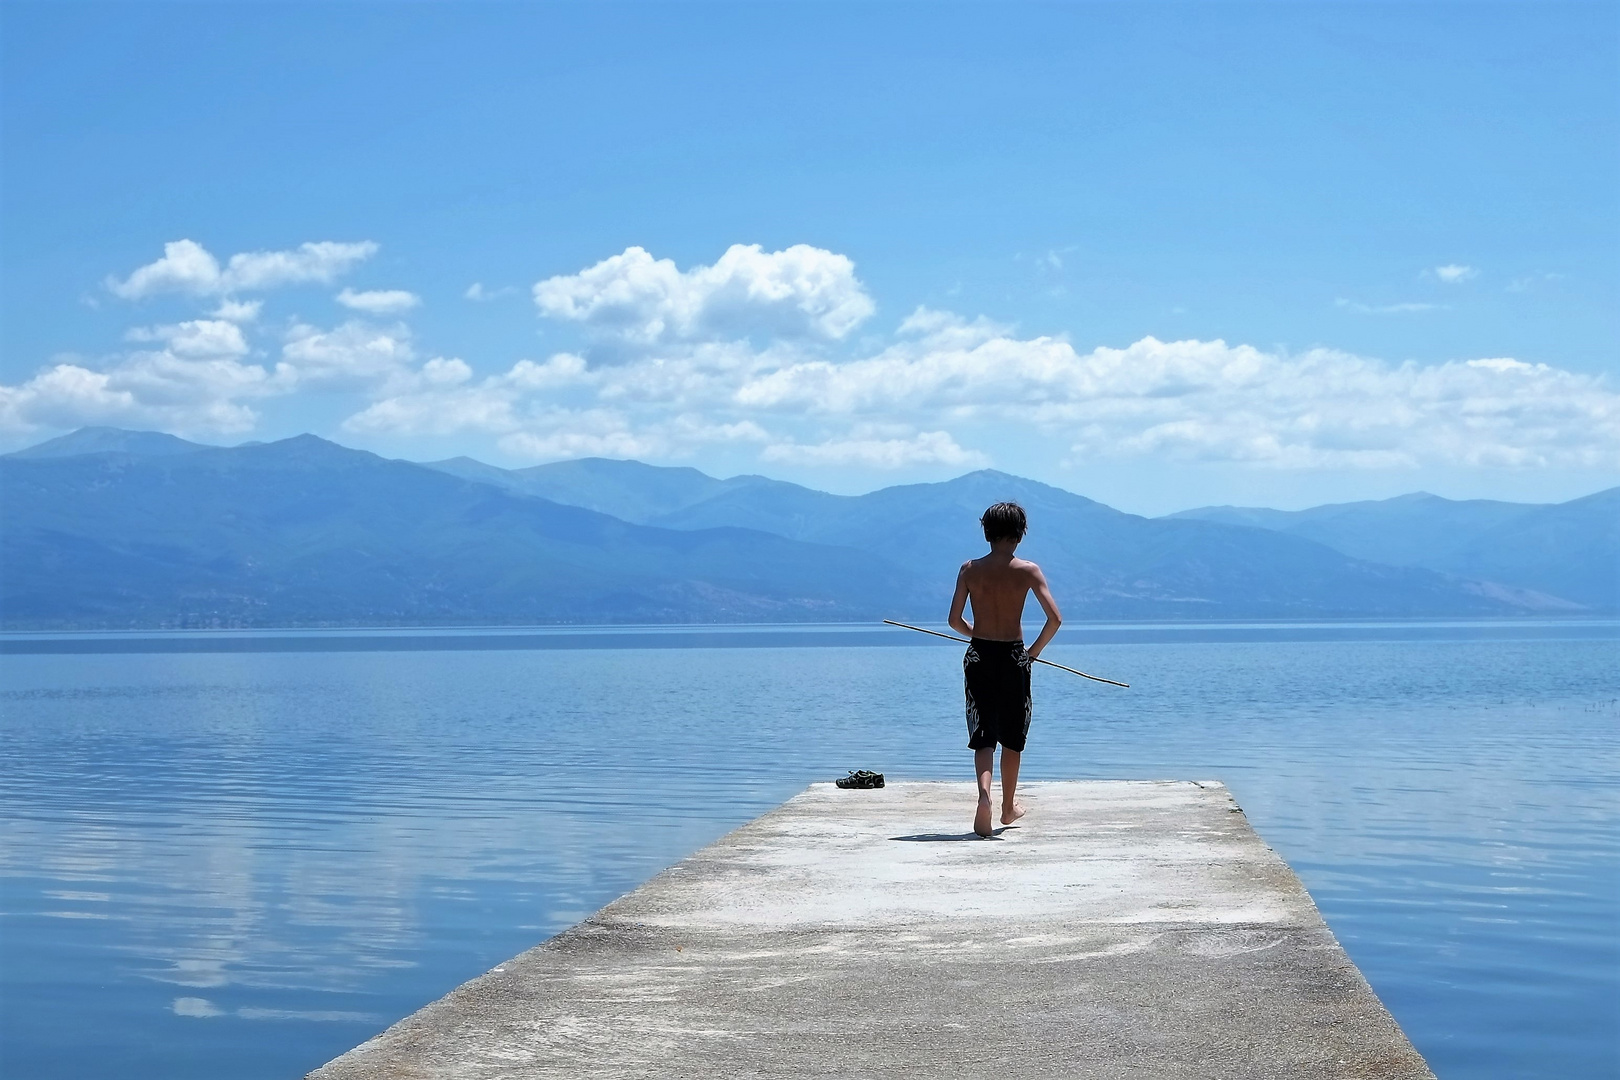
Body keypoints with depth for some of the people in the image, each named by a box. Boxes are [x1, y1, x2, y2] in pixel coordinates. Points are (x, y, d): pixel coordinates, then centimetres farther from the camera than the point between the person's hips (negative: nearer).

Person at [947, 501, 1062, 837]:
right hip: (1013, 658, -1)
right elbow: (1055, 618, -13)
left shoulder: (970, 569, -2)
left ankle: (984, 794, -23)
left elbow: (955, 620, -2)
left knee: (983, 735, 4)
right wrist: (1035, 650, 2)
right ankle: (1009, 807, 29)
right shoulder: (1028, 570, -7)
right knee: (1012, 736, 16)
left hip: (979, 658, 1)